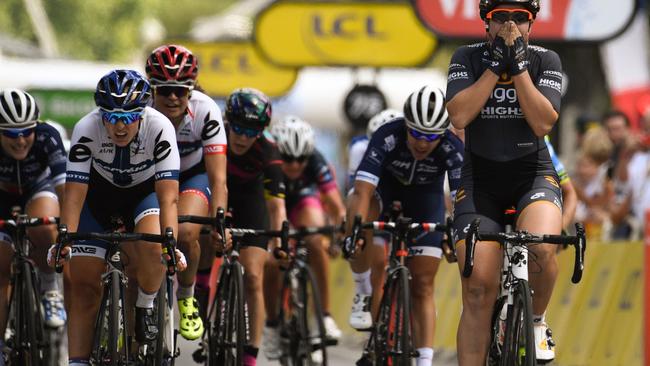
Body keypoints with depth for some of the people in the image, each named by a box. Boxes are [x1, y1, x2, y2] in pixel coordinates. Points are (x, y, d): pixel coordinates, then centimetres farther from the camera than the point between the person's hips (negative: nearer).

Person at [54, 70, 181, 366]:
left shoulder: (159, 127, -32)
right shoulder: (86, 129, -30)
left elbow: (168, 195, -36)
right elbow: (74, 193, -30)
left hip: (144, 191, -1)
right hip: (99, 193, 1)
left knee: (153, 247, -32)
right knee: (84, 285, -8)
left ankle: (145, 305, -3)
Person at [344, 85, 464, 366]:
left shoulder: (452, 148, -32)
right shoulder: (387, 137, -35)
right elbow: (362, 191, -43)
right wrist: (353, 233, -57)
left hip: (426, 197, -1)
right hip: (386, 187, 1)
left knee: (422, 285, -6)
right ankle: (364, 291, -10)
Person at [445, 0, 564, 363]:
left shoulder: (545, 60, -3)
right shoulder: (468, 58, -2)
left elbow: (543, 123, -17)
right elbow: (459, 116, -18)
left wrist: (518, 67, -20)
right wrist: (496, 66, -19)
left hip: (533, 173, -1)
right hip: (481, 179, 1)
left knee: (541, 248, -32)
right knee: (478, 288, -12)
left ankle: (536, 322, -3)